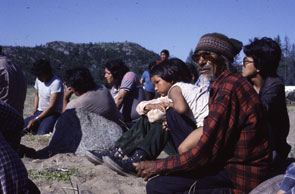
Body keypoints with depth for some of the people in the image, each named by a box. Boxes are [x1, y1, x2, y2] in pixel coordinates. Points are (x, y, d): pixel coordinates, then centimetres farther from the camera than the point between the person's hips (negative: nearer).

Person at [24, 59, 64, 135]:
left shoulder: (56, 82, -18)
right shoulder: (39, 79, 7)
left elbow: (52, 107, -20)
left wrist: (35, 120, -21)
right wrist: (34, 111, 11)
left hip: (53, 113, -7)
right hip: (40, 112, 7)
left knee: (41, 134, -31)